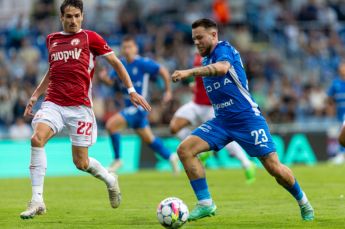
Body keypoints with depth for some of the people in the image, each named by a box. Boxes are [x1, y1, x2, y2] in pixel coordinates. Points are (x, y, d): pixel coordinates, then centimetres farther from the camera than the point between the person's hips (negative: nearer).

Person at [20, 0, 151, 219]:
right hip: (53, 103, 3)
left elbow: (116, 62, 7)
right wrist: (35, 95, 23)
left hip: (80, 106, -3)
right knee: (37, 138, -25)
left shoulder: (90, 37, 3)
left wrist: (131, 90, 1)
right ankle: (37, 200, -21)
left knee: (81, 162, -1)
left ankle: (110, 180, 34)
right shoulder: (52, 39, 16)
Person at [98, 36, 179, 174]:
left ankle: (117, 160, -9)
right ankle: (170, 157, 35)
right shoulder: (121, 64, 6)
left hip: (138, 107, -7)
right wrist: (104, 78, -16)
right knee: (148, 139, 17)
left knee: (111, 124, -22)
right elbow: (111, 81, 7)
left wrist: (168, 91, -3)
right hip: (129, 107, 7)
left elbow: (163, 71, -7)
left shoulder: (143, 63, -13)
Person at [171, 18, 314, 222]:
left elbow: (222, 68, -35)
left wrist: (189, 72, -42)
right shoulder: (206, 61, 14)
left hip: (247, 118, -7)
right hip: (222, 121, 7)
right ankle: (205, 204, -12)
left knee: (274, 168, -7)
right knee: (184, 149, -13)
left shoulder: (224, 49, -10)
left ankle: (303, 202, 20)